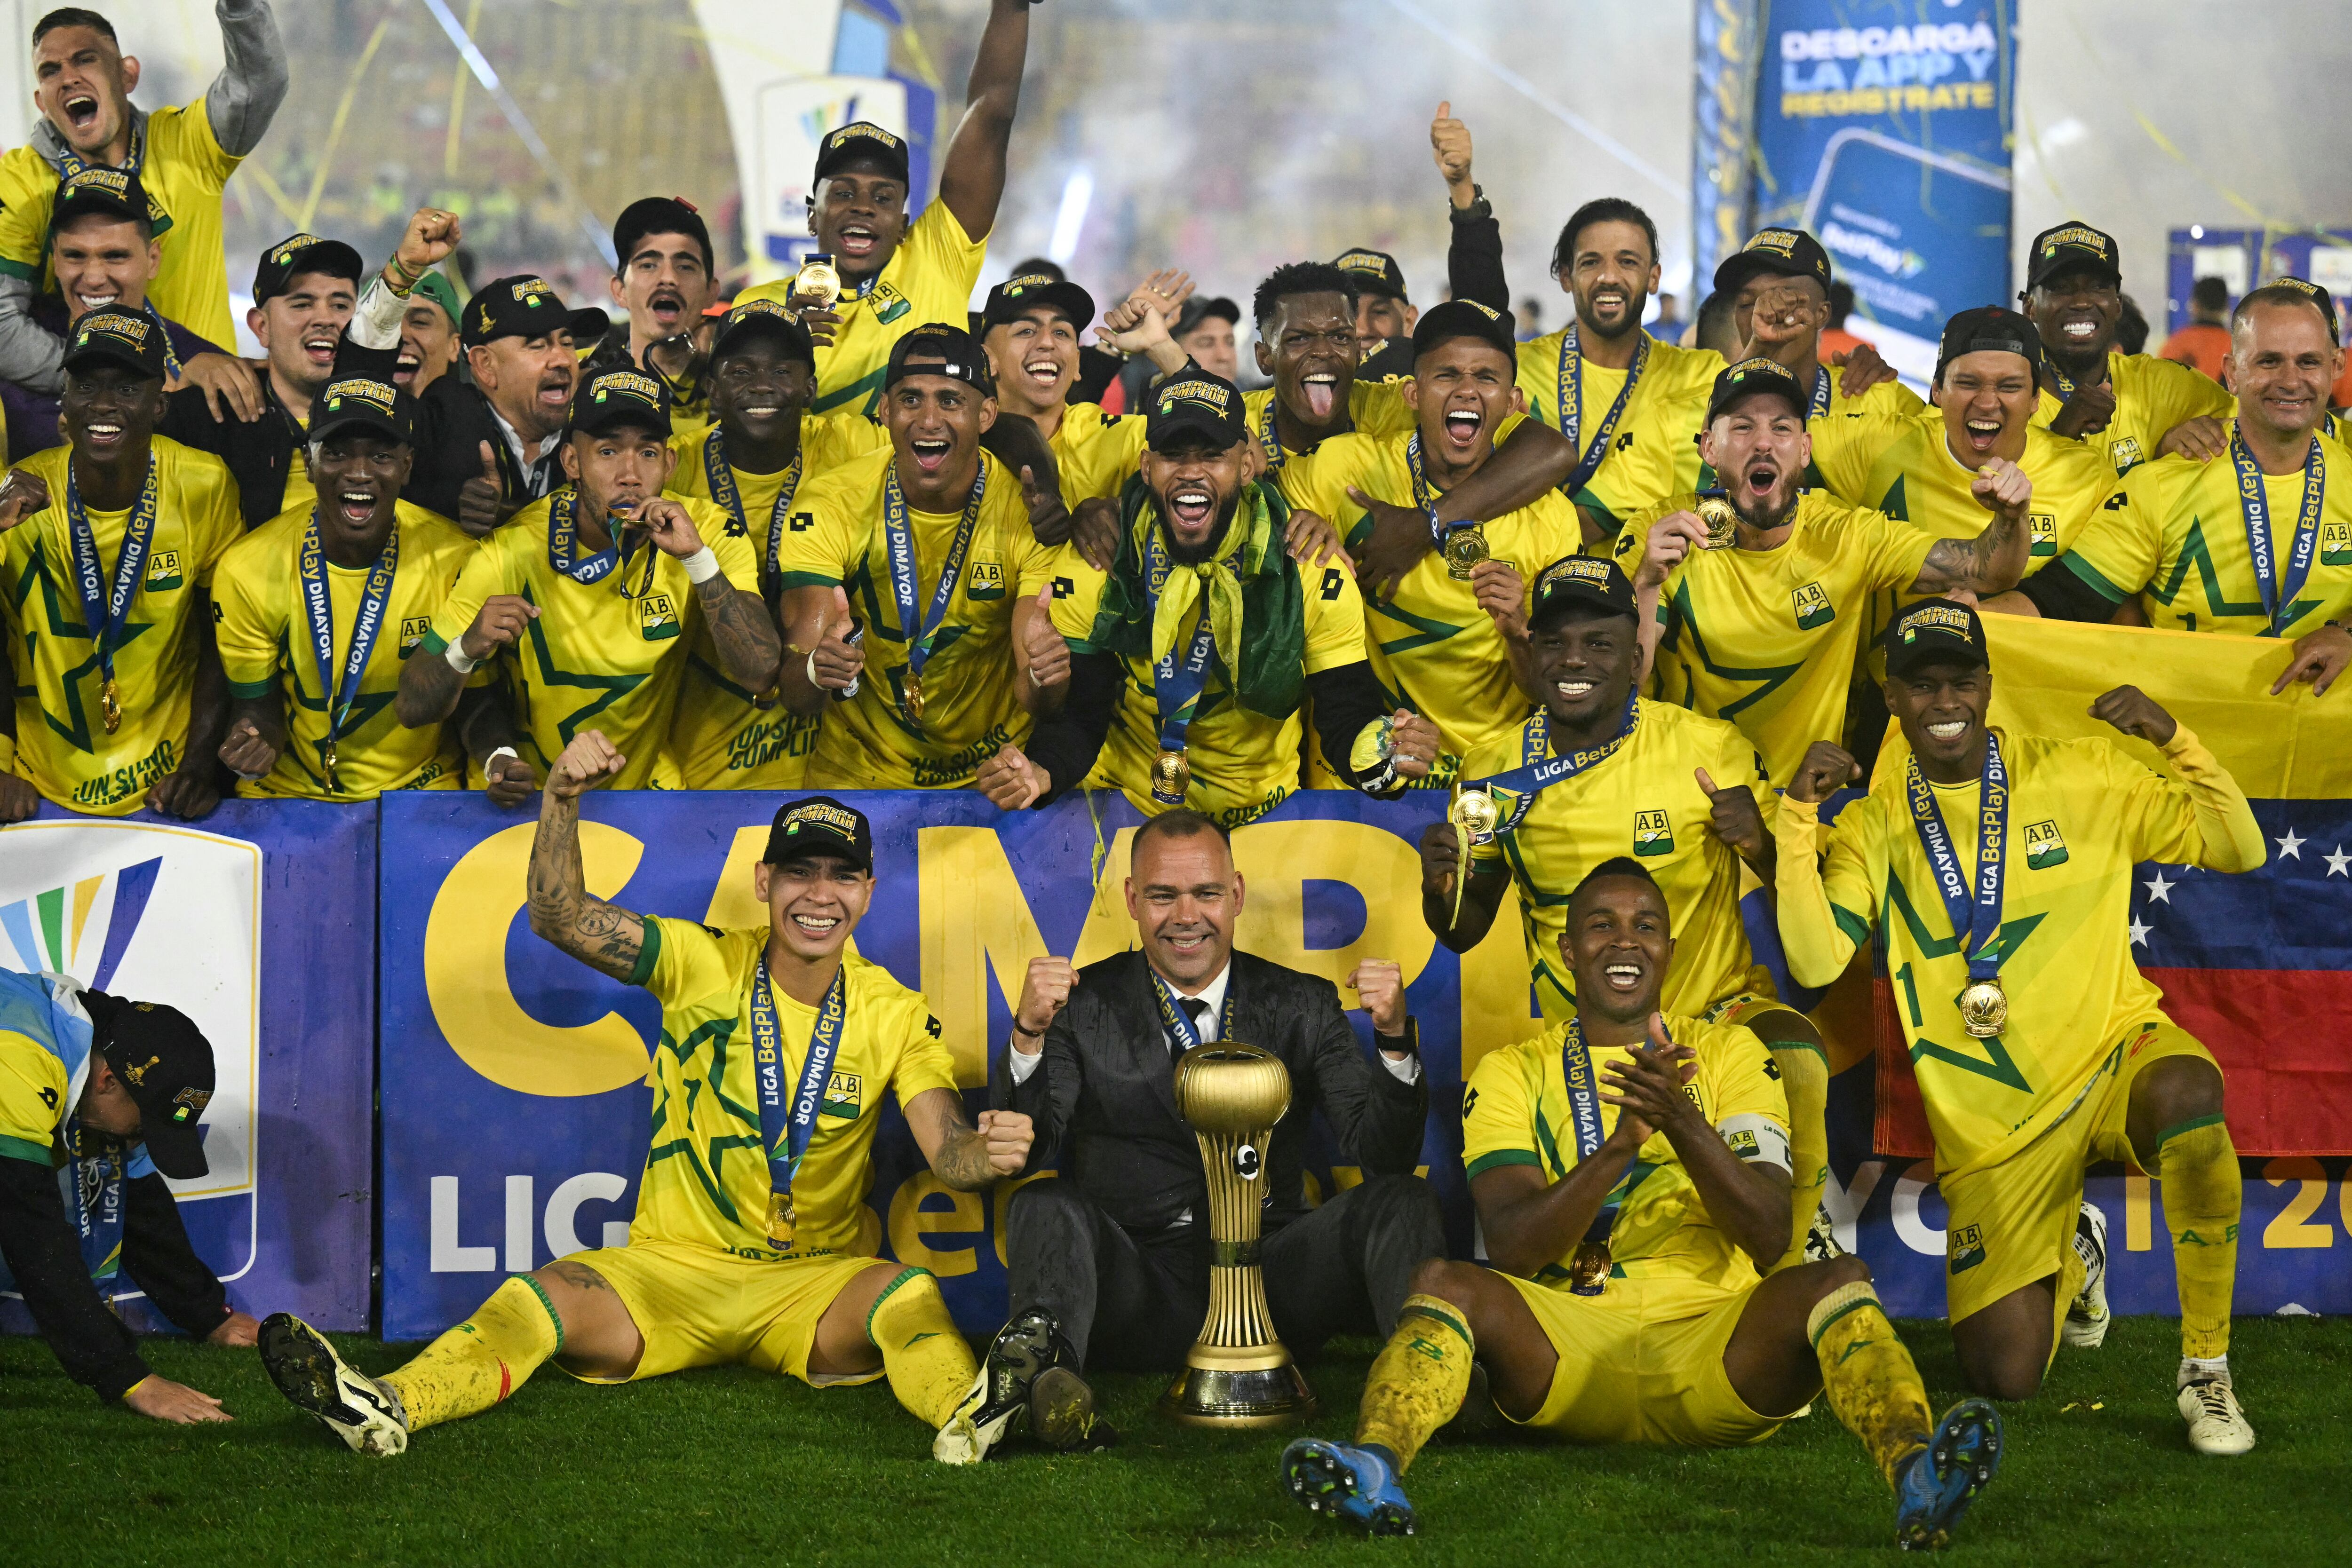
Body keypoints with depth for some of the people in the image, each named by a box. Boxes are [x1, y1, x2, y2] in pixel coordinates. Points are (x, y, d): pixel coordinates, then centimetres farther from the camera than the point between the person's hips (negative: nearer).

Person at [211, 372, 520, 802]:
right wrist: (253, 746, -22)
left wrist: (499, 760, -20)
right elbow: (256, 704, 2)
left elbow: (475, 698, 2)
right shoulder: (248, 569, -7)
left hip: (420, 794, -2)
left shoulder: (453, 560, -8)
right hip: (287, 794, 2)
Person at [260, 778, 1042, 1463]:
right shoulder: (705, 965, -1)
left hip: (814, 1283, 0)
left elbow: (947, 1152, -10)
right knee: (542, 1298, -28)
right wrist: (562, 799, -28)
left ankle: (969, 1419, -62)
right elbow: (559, 917, -10)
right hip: (670, 1267, 0)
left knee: (909, 1294, -32)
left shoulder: (896, 1015, 1)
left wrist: (985, 1153, -35)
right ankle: (385, 1408, -51)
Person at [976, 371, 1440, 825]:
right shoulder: (1091, 567, -4)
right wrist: (1041, 772, -24)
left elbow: (1348, 718, -5)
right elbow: (1079, 715, -1)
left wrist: (1385, 755, -30)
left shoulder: (1313, 574, -6)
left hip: (1268, 809, 0)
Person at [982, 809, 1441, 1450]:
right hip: (1137, 1291, -1)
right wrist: (1029, 1035, -21)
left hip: (1268, 1277, 2)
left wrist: (1394, 1038, -17)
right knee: (1046, 1204, -28)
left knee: (1403, 1201, -19)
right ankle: (1044, 1371, -56)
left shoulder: (1303, 1007, 10)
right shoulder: (1083, 1006, 7)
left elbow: (1384, 1155, 1)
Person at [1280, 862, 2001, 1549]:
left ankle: (1913, 1467, -56)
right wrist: (1619, 1145, -19)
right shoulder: (1513, 1073, 13)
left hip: (1714, 1346, 0)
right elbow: (1511, 1250, -4)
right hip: (1566, 1339, 0)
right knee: (1443, 1281, -26)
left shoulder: (1728, 1053, 15)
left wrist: (1683, 1124, -17)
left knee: (1839, 1281, -28)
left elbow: (1767, 1237, 0)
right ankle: (1375, 1465, -54)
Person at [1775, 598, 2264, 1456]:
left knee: (2185, 1094, -40)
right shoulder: (1876, 821, 2)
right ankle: (2072, 1259, 32)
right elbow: (1814, 961, -11)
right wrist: (1798, 816, -17)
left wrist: (2175, 739, -12)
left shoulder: (2080, 775, 2)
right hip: (1992, 1120, 1)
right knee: (2003, 1378, -7)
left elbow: (2239, 849, 2)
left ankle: (2207, 1369, -22)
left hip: (2115, 1051, -1)